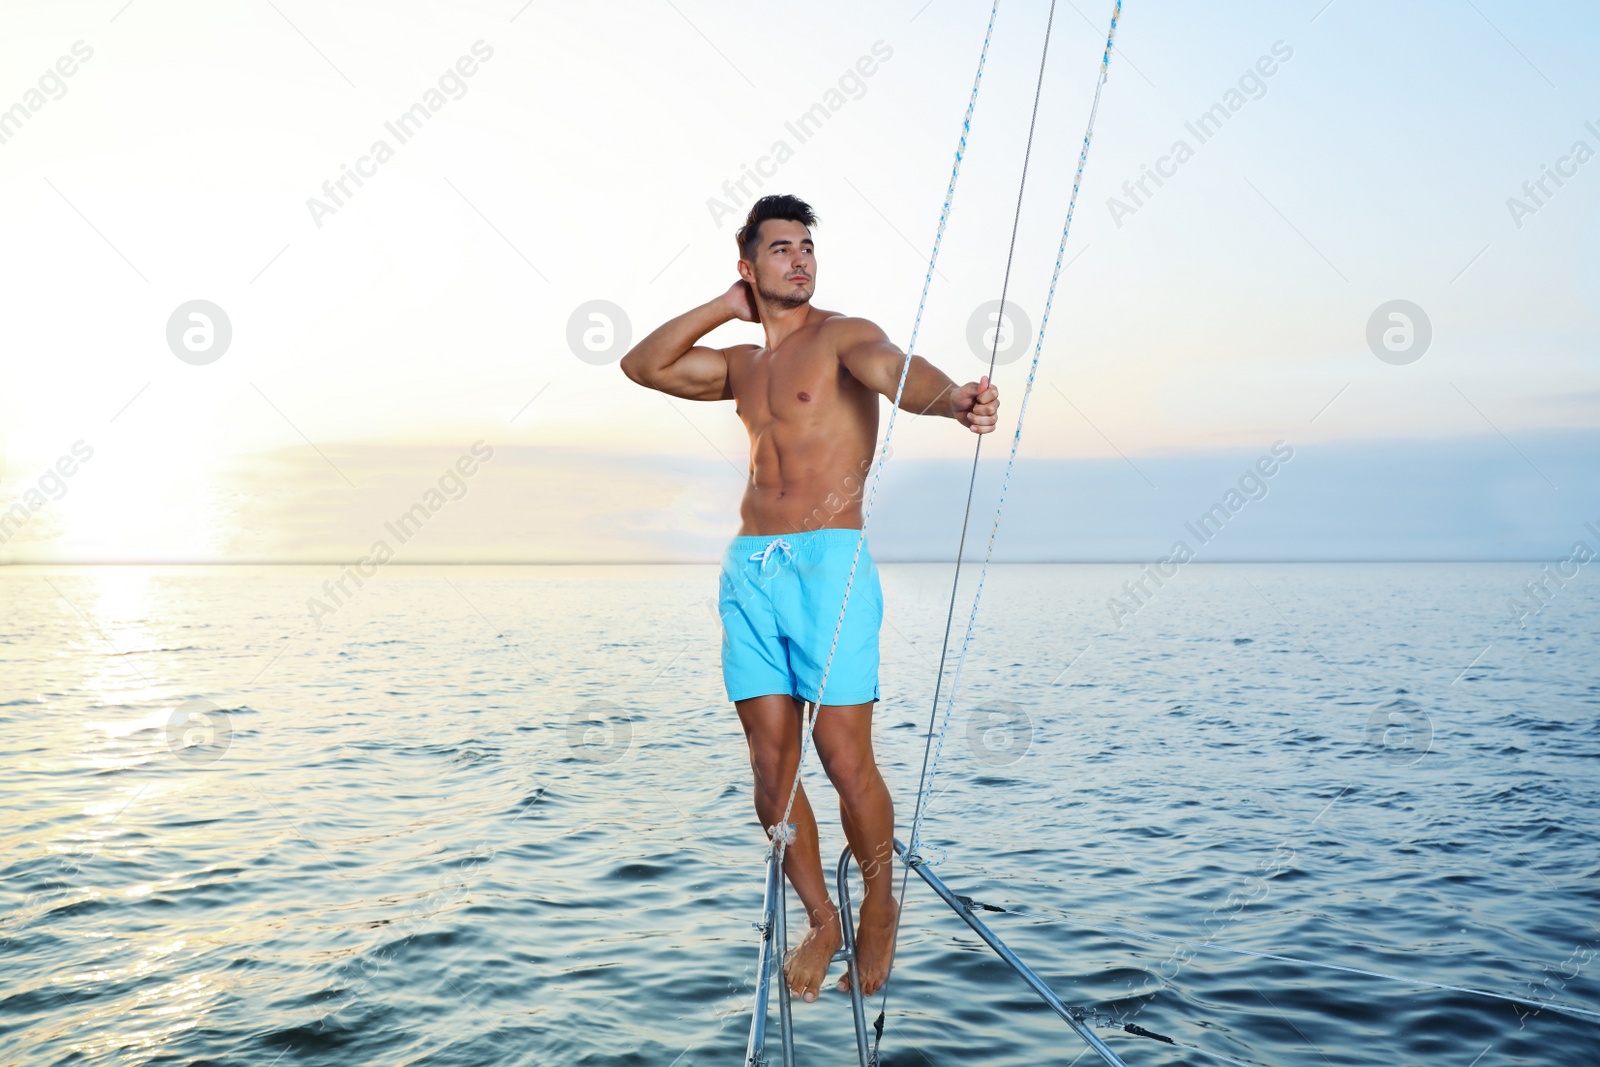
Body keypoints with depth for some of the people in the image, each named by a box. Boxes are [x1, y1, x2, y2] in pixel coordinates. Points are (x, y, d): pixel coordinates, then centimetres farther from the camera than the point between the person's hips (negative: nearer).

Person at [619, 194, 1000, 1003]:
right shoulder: (740, 366, 21)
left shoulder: (841, 336, 2)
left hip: (828, 562, -5)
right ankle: (820, 921, 19)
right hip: (749, 571, 6)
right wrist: (723, 307, 15)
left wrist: (951, 399, -43)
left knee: (845, 758, -7)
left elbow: (894, 370, -20)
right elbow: (642, 365, 21)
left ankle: (880, 907, 17)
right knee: (771, 764, 4)